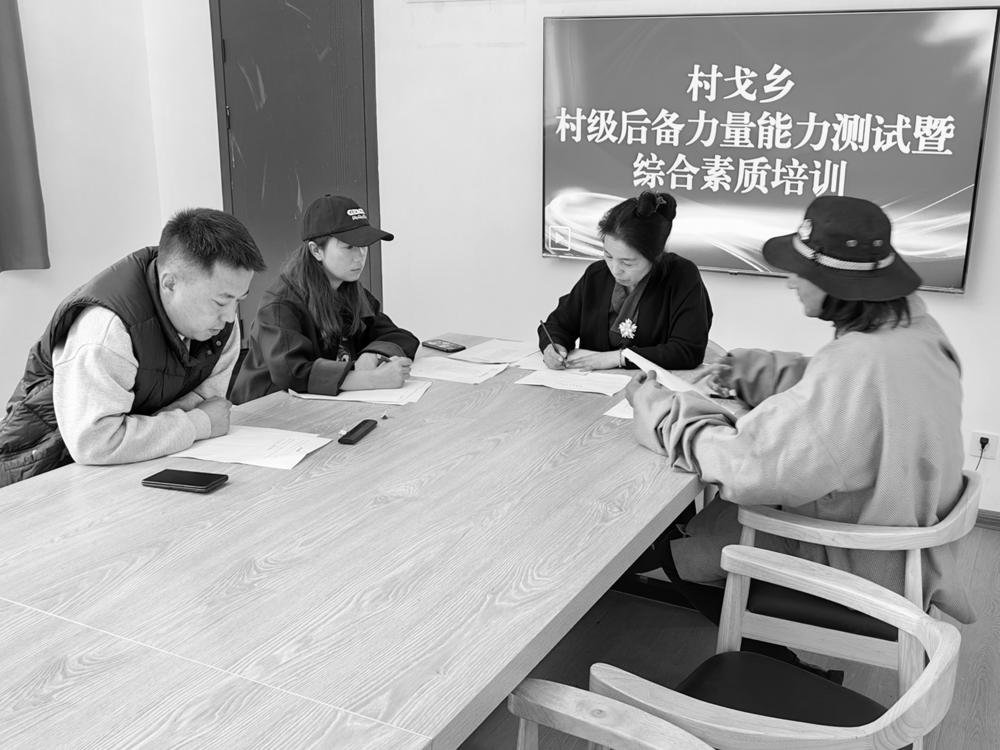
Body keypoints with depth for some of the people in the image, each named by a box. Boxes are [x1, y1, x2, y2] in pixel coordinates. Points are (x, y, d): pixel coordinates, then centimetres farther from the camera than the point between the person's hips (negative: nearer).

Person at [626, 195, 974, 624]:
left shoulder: (856, 364, -35)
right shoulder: (908, 323, -7)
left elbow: (746, 466, -32)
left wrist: (657, 407, -19)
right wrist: (749, 372, 0)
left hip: (862, 567, -9)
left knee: (676, 547, 4)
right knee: (719, 510, 20)